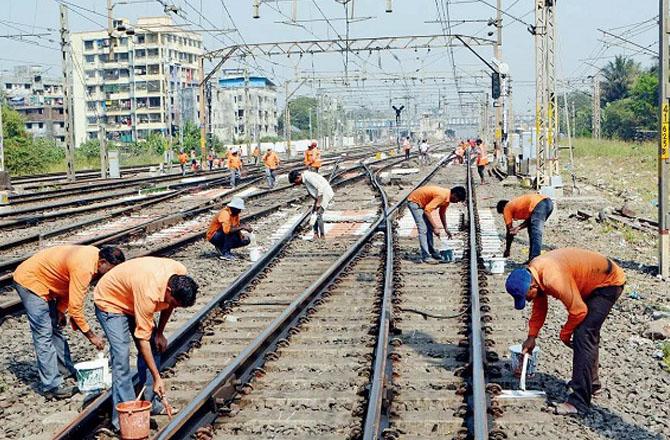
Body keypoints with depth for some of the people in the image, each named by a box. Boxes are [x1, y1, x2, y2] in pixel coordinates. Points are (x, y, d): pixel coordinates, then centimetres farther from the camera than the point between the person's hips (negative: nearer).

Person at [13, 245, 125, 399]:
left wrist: (60, 310, 5)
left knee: (56, 328, 15)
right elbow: (75, 308, -29)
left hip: (40, 280, 10)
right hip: (28, 281, -10)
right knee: (44, 335, -11)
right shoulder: (84, 268, -31)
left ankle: (67, 370, 25)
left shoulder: (94, 255, -3)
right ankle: (52, 387, -10)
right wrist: (91, 336, -20)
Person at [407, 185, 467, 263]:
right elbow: (427, 211, -32)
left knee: (429, 228, 12)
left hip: (422, 203, 10)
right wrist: (435, 227, -29)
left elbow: (442, 213, 15)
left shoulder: (447, 198, -1)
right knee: (423, 229, -15)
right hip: (414, 201, -10)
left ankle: (431, 252, 21)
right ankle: (425, 257, -14)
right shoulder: (442, 195, -30)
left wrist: (446, 229, 15)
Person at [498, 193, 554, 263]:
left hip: (539, 204, -9)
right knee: (532, 231, 18)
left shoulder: (507, 208, 13)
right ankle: (532, 259, 17)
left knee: (536, 233, -14)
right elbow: (529, 220, 23)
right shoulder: (517, 203, 34)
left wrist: (507, 250, 24)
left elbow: (509, 231, 17)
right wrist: (519, 228, 7)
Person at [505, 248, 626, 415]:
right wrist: (532, 336, 9)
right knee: (588, 335, 19)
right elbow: (539, 307, 9)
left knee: (583, 337, -15)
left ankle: (579, 401, -15)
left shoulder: (553, 280, -36)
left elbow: (578, 311, -27)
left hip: (609, 282, -9)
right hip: (593, 282, 10)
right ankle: (592, 384, 37)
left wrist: (565, 334, -10)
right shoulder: (532, 273, -7)